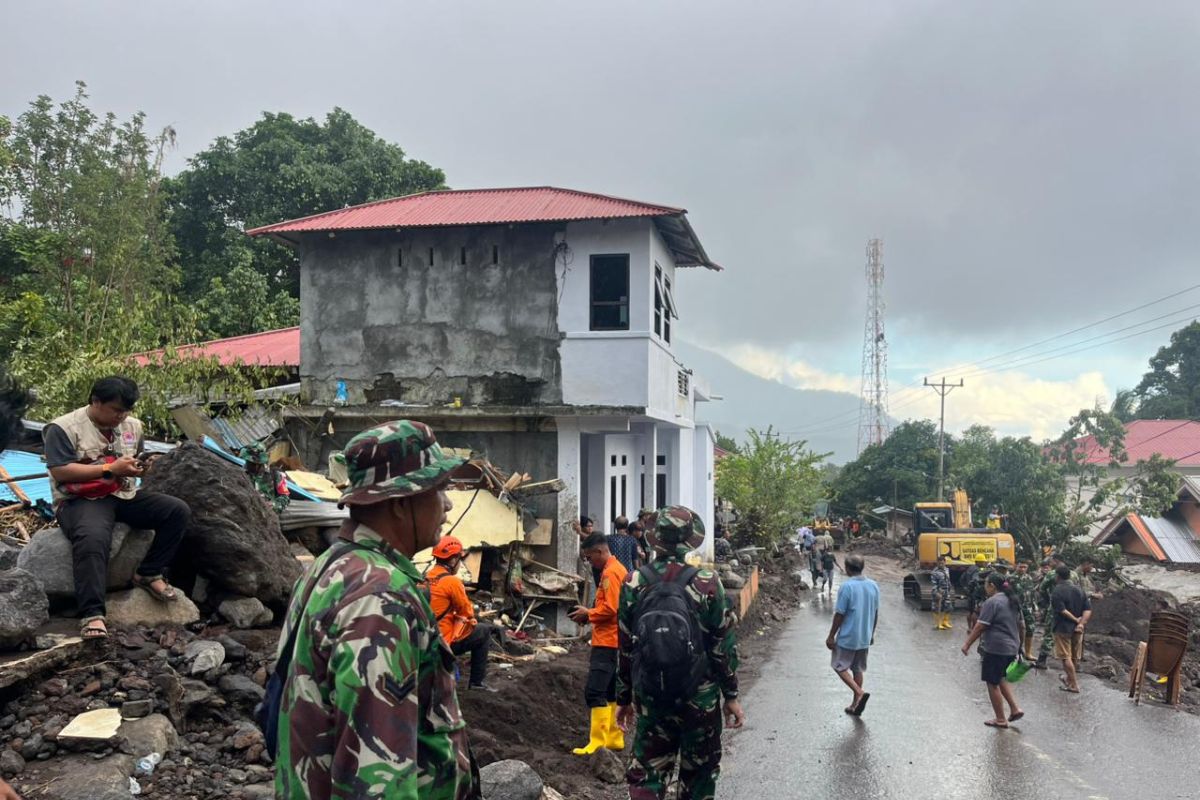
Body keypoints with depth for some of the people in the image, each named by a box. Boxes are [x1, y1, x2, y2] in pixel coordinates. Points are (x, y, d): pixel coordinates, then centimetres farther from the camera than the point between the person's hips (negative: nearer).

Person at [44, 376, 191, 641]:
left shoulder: (132, 425, 12)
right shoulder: (64, 428, -8)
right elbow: (60, 472, -16)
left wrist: (139, 468, 0)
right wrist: (111, 468, -19)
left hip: (124, 496, 6)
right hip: (81, 500, -6)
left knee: (178, 510, -12)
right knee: (93, 538, -38)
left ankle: (149, 574, -2)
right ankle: (92, 615, -38)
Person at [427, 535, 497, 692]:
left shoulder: (426, 578, 6)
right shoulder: (452, 581, -17)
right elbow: (466, 610, -5)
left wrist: (464, 616, 12)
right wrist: (471, 619, 16)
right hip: (444, 641, -8)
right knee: (484, 630, 9)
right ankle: (477, 681, 9)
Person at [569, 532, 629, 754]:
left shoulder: (610, 572, -15)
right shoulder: (617, 569, 16)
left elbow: (610, 609, -21)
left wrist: (588, 614, -8)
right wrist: (591, 614, 9)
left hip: (607, 643, -11)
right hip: (612, 642, 11)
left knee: (594, 692, -10)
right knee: (611, 692, 14)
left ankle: (597, 743, -9)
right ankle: (614, 738, 19)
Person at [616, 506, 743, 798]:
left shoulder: (634, 583, -3)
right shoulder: (706, 582, -11)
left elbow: (625, 648, 2)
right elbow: (724, 645, -7)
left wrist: (624, 698, 11)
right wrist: (731, 695, 3)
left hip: (650, 698, 2)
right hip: (701, 698, -2)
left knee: (647, 774, 9)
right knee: (699, 776, 15)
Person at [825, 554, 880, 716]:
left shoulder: (847, 586, -19)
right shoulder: (873, 586, 0)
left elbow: (839, 614, -16)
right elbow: (875, 613, 9)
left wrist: (831, 636, -7)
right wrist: (871, 634, 21)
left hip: (847, 637, -6)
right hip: (864, 637, 6)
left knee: (840, 666, 9)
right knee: (858, 669, 17)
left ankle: (860, 692, -10)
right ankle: (855, 705, 22)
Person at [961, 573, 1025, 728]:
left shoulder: (992, 602, -16)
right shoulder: (1013, 601, 11)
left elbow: (980, 627, -17)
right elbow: (1021, 626, 18)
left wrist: (967, 644, -10)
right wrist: (1020, 644, 28)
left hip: (996, 649, -9)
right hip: (1011, 648, 9)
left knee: (992, 683, 3)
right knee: (1000, 678, 24)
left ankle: (1000, 720, 10)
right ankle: (1015, 708, 16)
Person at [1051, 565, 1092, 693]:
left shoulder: (1057, 591, -14)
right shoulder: (1079, 590, 6)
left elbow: (1062, 611, -22)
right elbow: (1088, 609, -1)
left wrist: (1076, 619, -12)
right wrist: (1081, 623, -11)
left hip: (1063, 628, -7)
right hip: (1077, 629, 7)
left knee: (1066, 657, 0)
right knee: (1073, 656, 20)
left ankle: (1073, 684, 0)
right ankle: (1069, 677, 38)